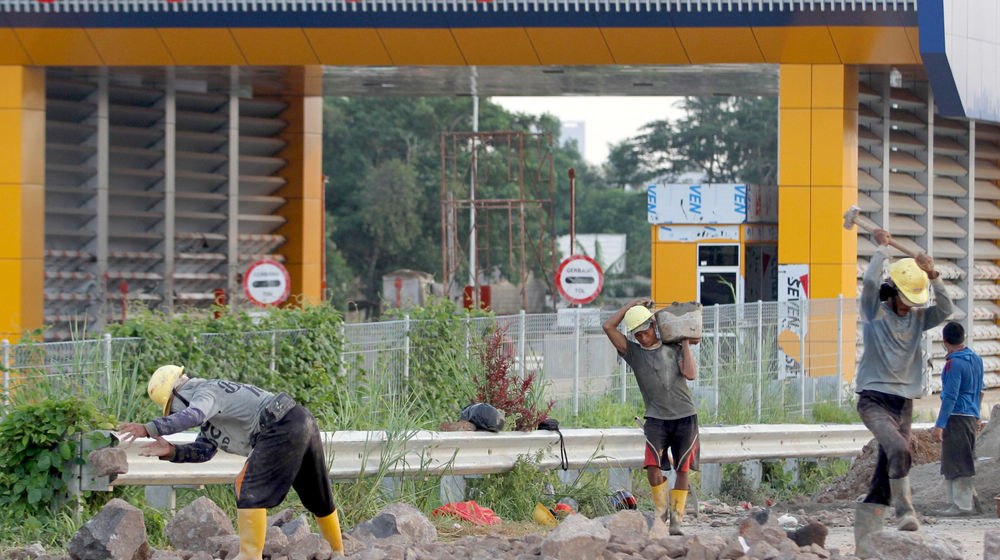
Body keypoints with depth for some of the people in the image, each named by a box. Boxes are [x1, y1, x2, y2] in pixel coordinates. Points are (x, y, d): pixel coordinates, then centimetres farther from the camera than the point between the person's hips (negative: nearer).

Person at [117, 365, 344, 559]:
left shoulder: (205, 393, -6)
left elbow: (193, 415, -31)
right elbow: (203, 451, 17)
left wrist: (148, 428, -35)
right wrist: (171, 451, 1)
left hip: (283, 429, -11)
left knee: (250, 488, -9)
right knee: (318, 497, 22)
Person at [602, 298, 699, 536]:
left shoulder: (674, 350, 10)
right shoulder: (633, 352, 9)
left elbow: (690, 374, -6)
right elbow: (608, 326, 1)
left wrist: (686, 344, 2)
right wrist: (632, 304, 6)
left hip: (685, 417, 0)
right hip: (656, 418, 0)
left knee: (682, 470, -1)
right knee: (653, 465, -17)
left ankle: (676, 519, 7)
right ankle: (661, 509, 4)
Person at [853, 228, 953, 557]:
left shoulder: (917, 318, 11)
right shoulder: (875, 312, -1)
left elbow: (945, 310, -5)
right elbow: (870, 281, -18)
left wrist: (934, 277, -15)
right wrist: (883, 248, -8)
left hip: (904, 402, 5)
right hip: (874, 399, -5)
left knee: (885, 475, 3)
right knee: (898, 449, -31)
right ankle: (904, 510, -25)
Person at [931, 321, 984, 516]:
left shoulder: (954, 363, -14)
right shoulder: (976, 359, 14)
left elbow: (950, 396, -20)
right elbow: (979, 391, 23)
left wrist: (939, 425, -20)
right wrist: (976, 417, 33)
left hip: (957, 417, -9)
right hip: (971, 416, 9)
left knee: (957, 463, -7)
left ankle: (962, 505, -8)